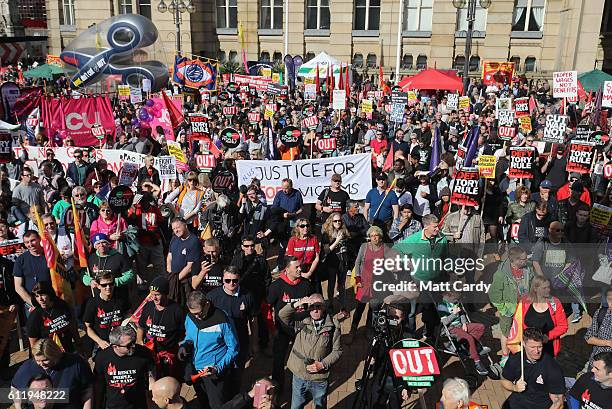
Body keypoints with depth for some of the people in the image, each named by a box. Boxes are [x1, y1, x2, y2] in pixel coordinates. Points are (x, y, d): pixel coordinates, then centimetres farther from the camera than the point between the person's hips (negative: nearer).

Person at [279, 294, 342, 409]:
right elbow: (282, 315, -21)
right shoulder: (301, 321, -8)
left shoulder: (333, 326, -12)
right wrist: (297, 304, -35)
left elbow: (337, 350, -6)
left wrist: (323, 364, -17)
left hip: (320, 379, -1)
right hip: (299, 376, 1)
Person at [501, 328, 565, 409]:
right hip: (517, 401, 2)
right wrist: (515, 388, -8)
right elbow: (504, 381, 12)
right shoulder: (514, 360, -5)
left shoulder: (553, 368, -15)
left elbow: (558, 402, -11)